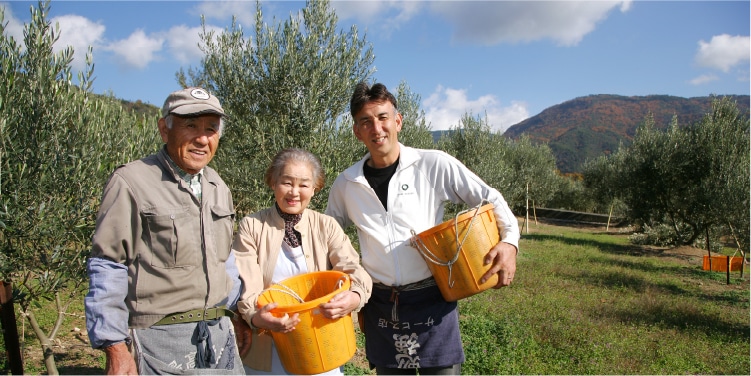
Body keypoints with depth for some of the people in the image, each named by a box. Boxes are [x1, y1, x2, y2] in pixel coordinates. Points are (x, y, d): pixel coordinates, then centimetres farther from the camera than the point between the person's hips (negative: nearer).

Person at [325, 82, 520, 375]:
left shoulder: (434, 165, -7)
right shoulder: (345, 184, 2)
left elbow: (490, 199, 0)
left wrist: (509, 241, -16)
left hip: (432, 304, -3)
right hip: (379, 307, 3)